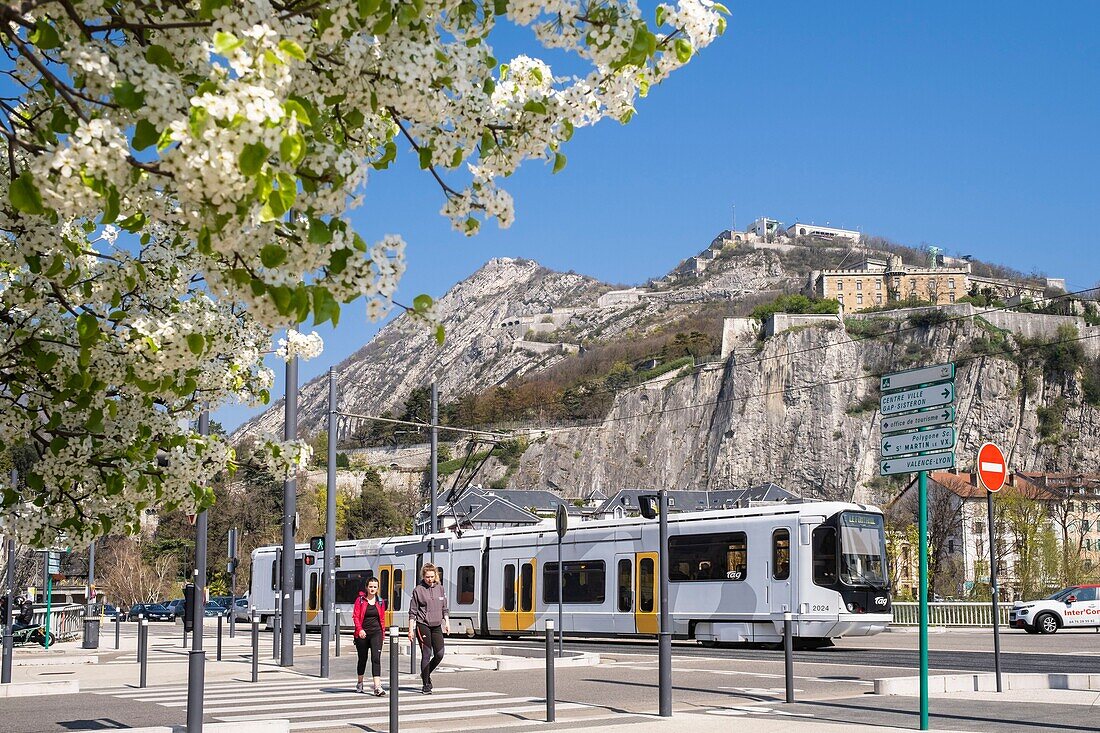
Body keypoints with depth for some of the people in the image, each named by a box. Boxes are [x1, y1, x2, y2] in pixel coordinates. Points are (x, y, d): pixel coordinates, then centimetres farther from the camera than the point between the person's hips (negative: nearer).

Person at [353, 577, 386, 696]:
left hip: (376, 633, 1)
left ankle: (377, 687, -20)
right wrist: (360, 629, -18)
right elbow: (355, 616, -5)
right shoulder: (360, 600, 0)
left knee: (376, 658, -12)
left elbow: (382, 618, 13)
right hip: (362, 634, -1)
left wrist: (382, 633, 9)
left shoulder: (380, 602, 8)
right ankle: (360, 683, 34)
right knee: (362, 658, 12)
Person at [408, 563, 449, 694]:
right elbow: (412, 612, -2)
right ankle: (426, 685, 5)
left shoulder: (440, 588, 10)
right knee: (426, 655, -4)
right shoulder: (418, 590, -3)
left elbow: (444, 608, 17)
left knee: (439, 654, -1)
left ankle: (426, 674, 24)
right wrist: (411, 630, -6)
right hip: (423, 626, -5)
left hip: (437, 626, 5)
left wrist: (447, 623, 8)